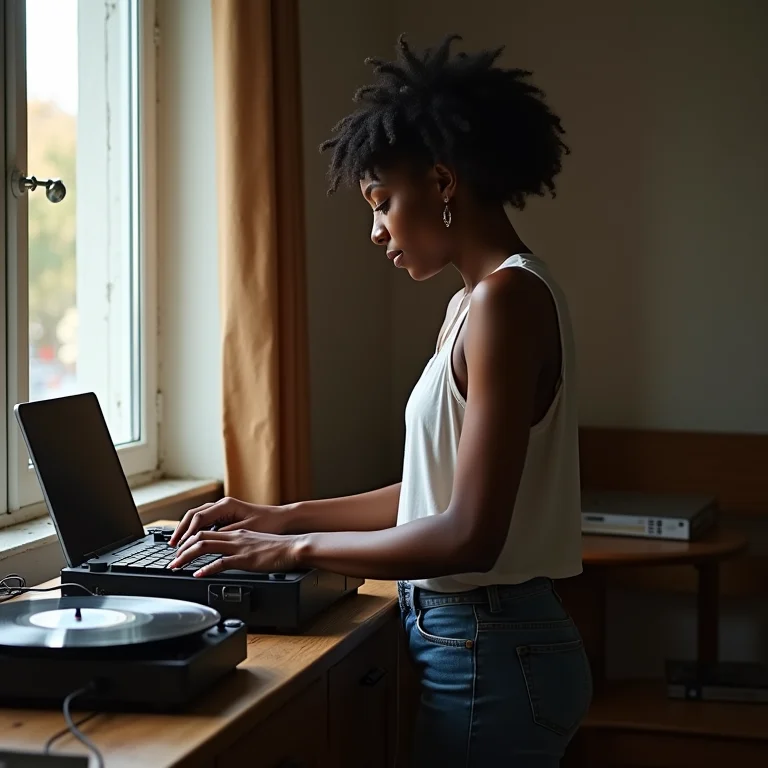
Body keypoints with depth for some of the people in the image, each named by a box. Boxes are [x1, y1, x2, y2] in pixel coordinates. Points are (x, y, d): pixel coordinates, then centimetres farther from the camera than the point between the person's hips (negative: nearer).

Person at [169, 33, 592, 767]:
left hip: (489, 655, -9)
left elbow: (469, 535, -23)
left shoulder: (508, 297, -18)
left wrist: (295, 548, -15)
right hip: (473, 641, 9)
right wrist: (284, 517, 10)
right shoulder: (473, 301, 11)